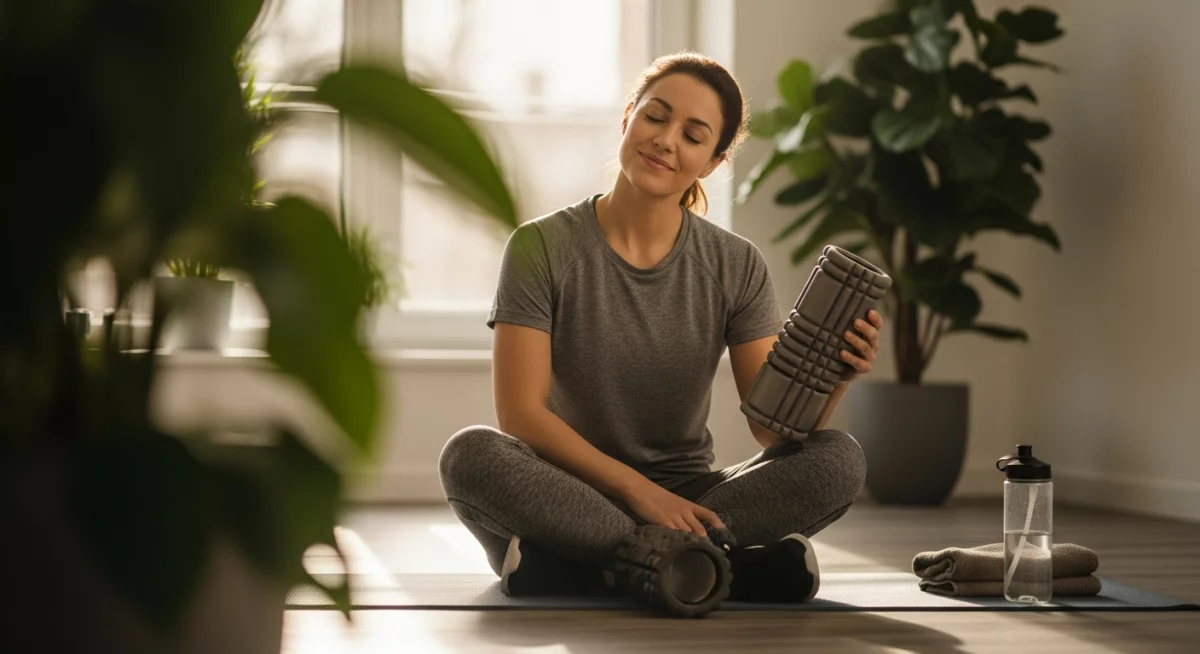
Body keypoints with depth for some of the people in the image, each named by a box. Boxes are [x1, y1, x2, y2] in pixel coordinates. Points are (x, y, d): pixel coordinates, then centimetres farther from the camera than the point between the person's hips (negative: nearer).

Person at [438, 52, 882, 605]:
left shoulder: (736, 267, 3)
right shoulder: (543, 247, -4)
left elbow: (776, 425, -4)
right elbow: (520, 413, -12)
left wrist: (833, 380, -25)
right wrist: (637, 488, -23)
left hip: (684, 497, 2)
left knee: (840, 460, -22)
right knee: (470, 455, -33)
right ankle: (739, 567, -32)